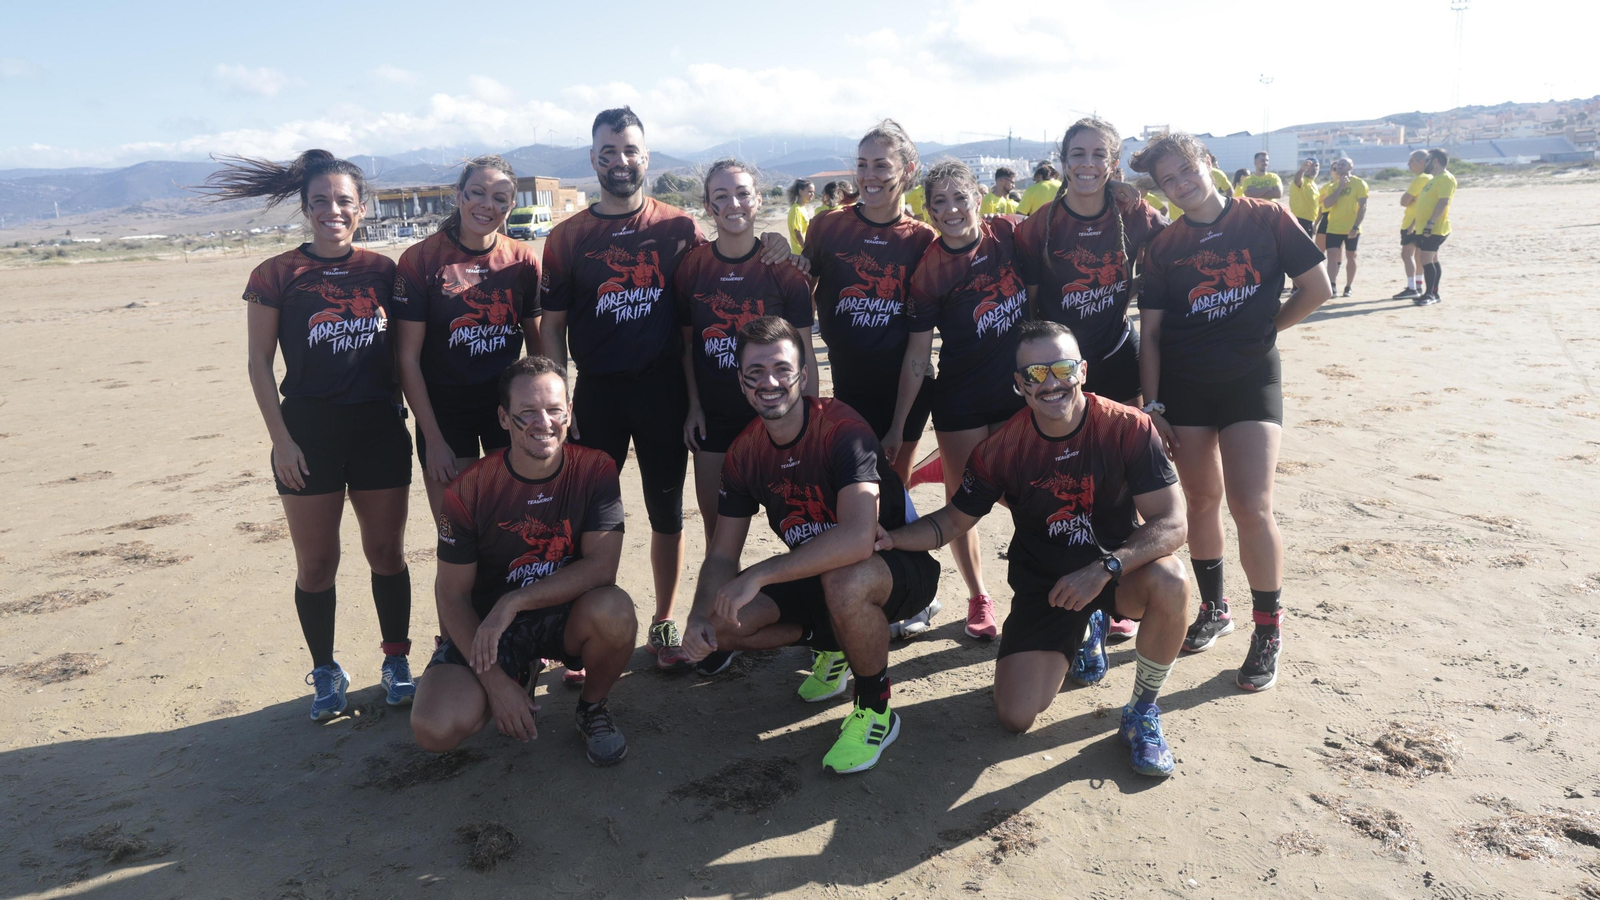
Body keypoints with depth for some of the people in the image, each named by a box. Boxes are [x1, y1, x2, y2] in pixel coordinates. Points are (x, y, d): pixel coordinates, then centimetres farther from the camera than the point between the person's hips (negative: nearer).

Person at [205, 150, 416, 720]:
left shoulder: (383, 271, 5)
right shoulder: (276, 276, -2)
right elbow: (260, 363, -1)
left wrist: (413, 416, 5)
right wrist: (281, 440, -6)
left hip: (380, 430, 2)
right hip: (309, 432, -2)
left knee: (387, 552, 9)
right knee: (316, 563, 7)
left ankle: (397, 662, 25)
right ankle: (325, 673, 24)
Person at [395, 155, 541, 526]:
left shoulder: (523, 259, -2)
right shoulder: (421, 259, -10)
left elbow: (537, 346, 7)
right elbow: (408, 359, -8)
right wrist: (433, 439, -10)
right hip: (445, 413, -2)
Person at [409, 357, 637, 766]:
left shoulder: (595, 469, -13)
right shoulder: (469, 489, -14)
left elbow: (602, 566, -22)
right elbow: (452, 595, -9)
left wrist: (514, 602, -30)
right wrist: (494, 680, -17)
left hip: (566, 616, 0)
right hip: (485, 626, 1)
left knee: (614, 610, -35)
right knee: (436, 730, -23)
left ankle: (592, 707, -1)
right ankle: (521, 673, 12)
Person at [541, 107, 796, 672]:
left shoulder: (679, 228, 3)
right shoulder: (567, 238, 3)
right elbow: (552, 325, 4)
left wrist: (769, 248, -7)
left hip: (663, 391, 0)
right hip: (597, 393, 0)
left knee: (667, 513, 9)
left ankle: (664, 625, 25)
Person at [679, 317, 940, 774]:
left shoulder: (841, 429, -26)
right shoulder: (743, 453, -6)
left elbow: (857, 539, -41)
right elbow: (722, 554, -1)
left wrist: (759, 574, -39)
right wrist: (699, 618, -21)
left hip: (895, 565, -6)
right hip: (813, 575, 6)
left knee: (844, 580, -40)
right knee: (720, 627, -12)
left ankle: (876, 710, -12)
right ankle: (831, 643, 14)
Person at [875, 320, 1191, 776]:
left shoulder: (1128, 428, -17)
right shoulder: (1002, 448, -11)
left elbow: (1172, 523, -20)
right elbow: (955, 520, -1)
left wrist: (1104, 569, -35)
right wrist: (891, 539, -19)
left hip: (1120, 570, -1)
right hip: (1043, 581, 2)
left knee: (1169, 582, -38)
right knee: (1016, 716, -11)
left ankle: (1143, 712, -8)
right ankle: (1081, 634, 23)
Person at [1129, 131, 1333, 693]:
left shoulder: (1266, 219, 0)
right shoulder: (1164, 247, 6)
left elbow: (1318, 289, 3)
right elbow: (1150, 331, 4)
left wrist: (1262, 327, 6)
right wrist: (1151, 404, -2)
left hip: (1252, 378, -3)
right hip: (1185, 385, 3)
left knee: (1251, 507, -11)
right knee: (1202, 499, 11)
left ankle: (1268, 631, 7)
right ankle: (1213, 610, 29)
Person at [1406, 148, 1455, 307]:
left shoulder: (1446, 178, -13)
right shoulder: (1434, 178, 19)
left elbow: (1443, 202, -22)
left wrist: (1430, 223, -27)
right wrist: (1414, 222, 22)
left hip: (1434, 229, -10)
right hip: (1423, 228, 10)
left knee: (1426, 259, -12)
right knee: (1432, 260, 12)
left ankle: (1430, 295, -8)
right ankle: (1433, 294, 16)